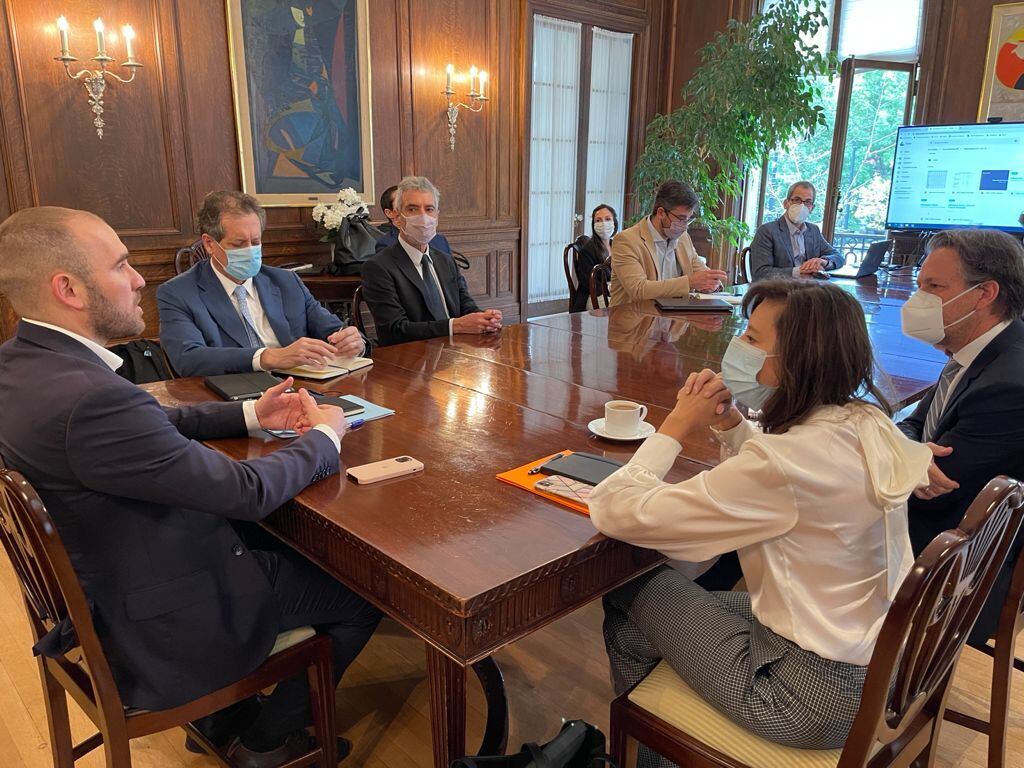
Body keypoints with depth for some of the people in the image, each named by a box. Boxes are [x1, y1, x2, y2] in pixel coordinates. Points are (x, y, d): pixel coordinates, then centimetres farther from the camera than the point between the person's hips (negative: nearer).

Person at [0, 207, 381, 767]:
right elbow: (249, 491, -27)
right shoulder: (88, 398, -35)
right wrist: (325, 436, -10)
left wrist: (250, 414, 3)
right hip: (160, 630, -9)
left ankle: (220, 711, 37)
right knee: (365, 591, 6)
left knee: (292, 549, 27)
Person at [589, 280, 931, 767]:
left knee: (630, 593, 8)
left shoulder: (785, 458, -31)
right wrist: (728, 423, -4)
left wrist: (675, 428, -13)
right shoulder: (868, 424, -5)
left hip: (816, 696, -8)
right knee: (688, 600, 20)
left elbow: (614, 512, -27)